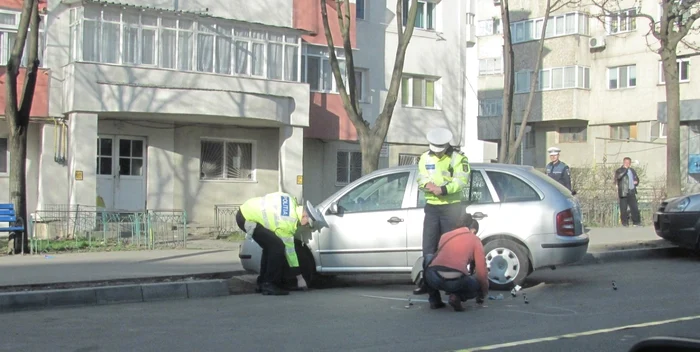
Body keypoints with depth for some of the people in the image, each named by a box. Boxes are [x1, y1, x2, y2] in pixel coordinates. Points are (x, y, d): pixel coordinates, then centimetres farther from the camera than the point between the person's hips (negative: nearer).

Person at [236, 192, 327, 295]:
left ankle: (262, 283, 20)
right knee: (277, 247, -16)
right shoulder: (287, 222, -21)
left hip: (246, 211, 10)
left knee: (270, 246, 15)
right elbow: (289, 250, -12)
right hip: (247, 219, -10)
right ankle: (269, 285, -10)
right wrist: (300, 277, -3)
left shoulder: (291, 201, 0)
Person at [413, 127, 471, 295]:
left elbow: (461, 181, -14)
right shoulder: (425, 158, 9)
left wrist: (444, 190, -27)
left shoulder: (458, 158, -4)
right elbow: (421, 179, 2)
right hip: (431, 207, 4)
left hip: (451, 207, -4)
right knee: (428, 246, 3)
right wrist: (428, 185, -21)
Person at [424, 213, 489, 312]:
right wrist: (483, 293, 33)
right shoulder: (475, 240, 17)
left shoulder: (445, 235, 28)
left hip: (434, 278, 4)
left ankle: (434, 300, 22)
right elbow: (481, 270, 16)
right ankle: (457, 297, 0)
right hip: (455, 281, -4)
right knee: (477, 284, 27)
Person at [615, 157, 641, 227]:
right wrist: (625, 169, -19)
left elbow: (637, 179, 30)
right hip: (623, 192, -5)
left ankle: (636, 222, 16)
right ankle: (625, 222, 3)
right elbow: (618, 177, -24)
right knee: (623, 209, -3)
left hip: (631, 192, 5)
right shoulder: (619, 171, -2)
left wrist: (636, 182, 6)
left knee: (635, 208, 7)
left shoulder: (632, 171, 18)